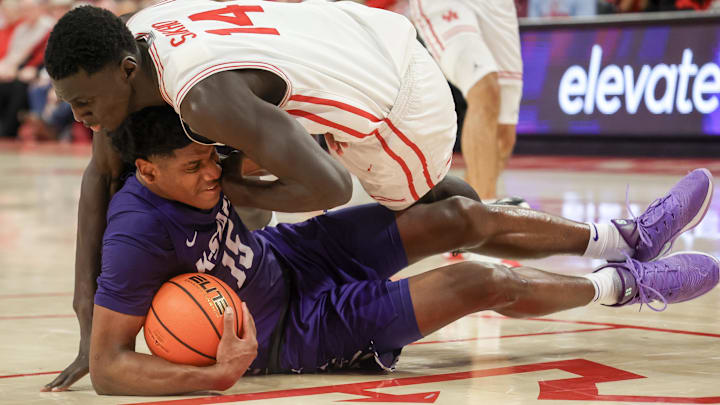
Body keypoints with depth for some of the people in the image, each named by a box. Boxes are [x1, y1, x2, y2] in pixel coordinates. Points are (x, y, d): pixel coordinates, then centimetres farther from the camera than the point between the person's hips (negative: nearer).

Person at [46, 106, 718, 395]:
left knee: (464, 218, 2)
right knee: (480, 283, -11)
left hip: (286, 253, 8)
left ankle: (624, 241, 20)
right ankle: (625, 285, 13)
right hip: (292, 331, -8)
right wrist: (214, 377, -46)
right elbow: (106, 367, -35)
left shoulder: (187, 169, -14)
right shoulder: (138, 235, -36)